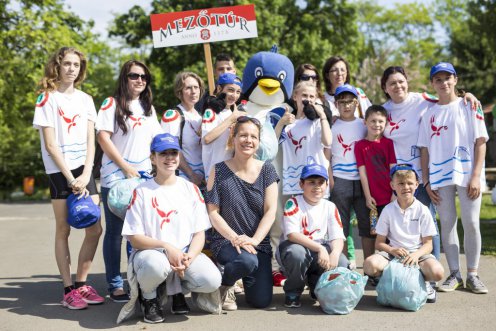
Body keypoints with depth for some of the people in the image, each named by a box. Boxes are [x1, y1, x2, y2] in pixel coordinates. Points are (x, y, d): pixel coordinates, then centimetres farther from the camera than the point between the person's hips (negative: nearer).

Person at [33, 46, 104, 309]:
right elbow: (50, 144, -8)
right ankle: (68, 290, 6)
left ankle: (82, 283, 15)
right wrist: (70, 178, -13)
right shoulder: (48, 99, -2)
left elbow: (90, 141, 6)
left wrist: (86, 174, -7)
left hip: (84, 171, 5)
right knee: (64, 231, 0)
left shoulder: (85, 99, 11)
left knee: (94, 229, 1)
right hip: (60, 172, -4)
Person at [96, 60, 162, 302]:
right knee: (115, 232, 1)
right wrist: (126, 168, -12)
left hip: (143, 179, 5)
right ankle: (115, 285, 9)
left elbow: (156, 140, 17)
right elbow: (103, 138, -10)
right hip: (115, 179, -5)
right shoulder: (112, 104, -3)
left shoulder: (148, 108, 15)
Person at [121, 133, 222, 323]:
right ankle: (149, 296, -2)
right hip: (150, 252, -3)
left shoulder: (191, 189, 6)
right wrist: (166, 247, -21)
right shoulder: (142, 192, -2)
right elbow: (134, 239, -6)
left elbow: (199, 233, 3)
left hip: (186, 253, 3)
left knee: (212, 281, -26)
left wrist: (189, 257, -16)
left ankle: (176, 289, 9)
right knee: (157, 265, -39)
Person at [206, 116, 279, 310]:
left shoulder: (266, 170, 3)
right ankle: (224, 284, -1)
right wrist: (234, 238, -19)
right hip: (226, 241, -3)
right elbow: (213, 212, -5)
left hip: (260, 242, 3)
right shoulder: (219, 171, -3)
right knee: (248, 260, -36)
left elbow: (270, 211, -3)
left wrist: (254, 239, -18)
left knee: (261, 301, -7)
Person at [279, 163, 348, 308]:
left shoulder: (330, 207, 1)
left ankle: (317, 287, 10)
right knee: (297, 254, -39)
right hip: (295, 245, -4)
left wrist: (335, 254, -31)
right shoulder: (293, 203, -12)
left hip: (321, 249, 4)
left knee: (342, 263, -24)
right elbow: (292, 234, -24)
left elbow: (337, 237, -7)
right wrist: (320, 248, -33)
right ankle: (292, 293, -9)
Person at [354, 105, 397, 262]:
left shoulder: (388, 143, 5)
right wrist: (367, 196, -7)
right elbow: (362, 172, -2)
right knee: (368, 233, 6)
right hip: (371, 198, -1)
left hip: (389, 197, 1)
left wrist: (395, 193, -5)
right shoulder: (360, 145, 1)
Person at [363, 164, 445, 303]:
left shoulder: (422, 210, 2)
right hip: (394, 253, 1)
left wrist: (416, 254, -22)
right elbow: (379, 243, 4)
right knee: (370, 264, -31)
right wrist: (392, 250, -18)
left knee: (437, 272, -33)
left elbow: (428, 243, -1)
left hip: (417, 253, 0)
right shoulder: (388, 210, 4)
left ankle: (423, 282, 2)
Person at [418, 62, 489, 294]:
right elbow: (424, 150, 11)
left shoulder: (469, 106, 4)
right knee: (447, 224, 4)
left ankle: (472, 274, 8)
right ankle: (454, 274, 12)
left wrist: (476, 176, -9)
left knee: (471, 223, -4)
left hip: (467, 175, -2)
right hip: (440, 177, 2)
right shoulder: (429, 114, 11)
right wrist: (426, 181, 4)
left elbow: (481, 142, -1)